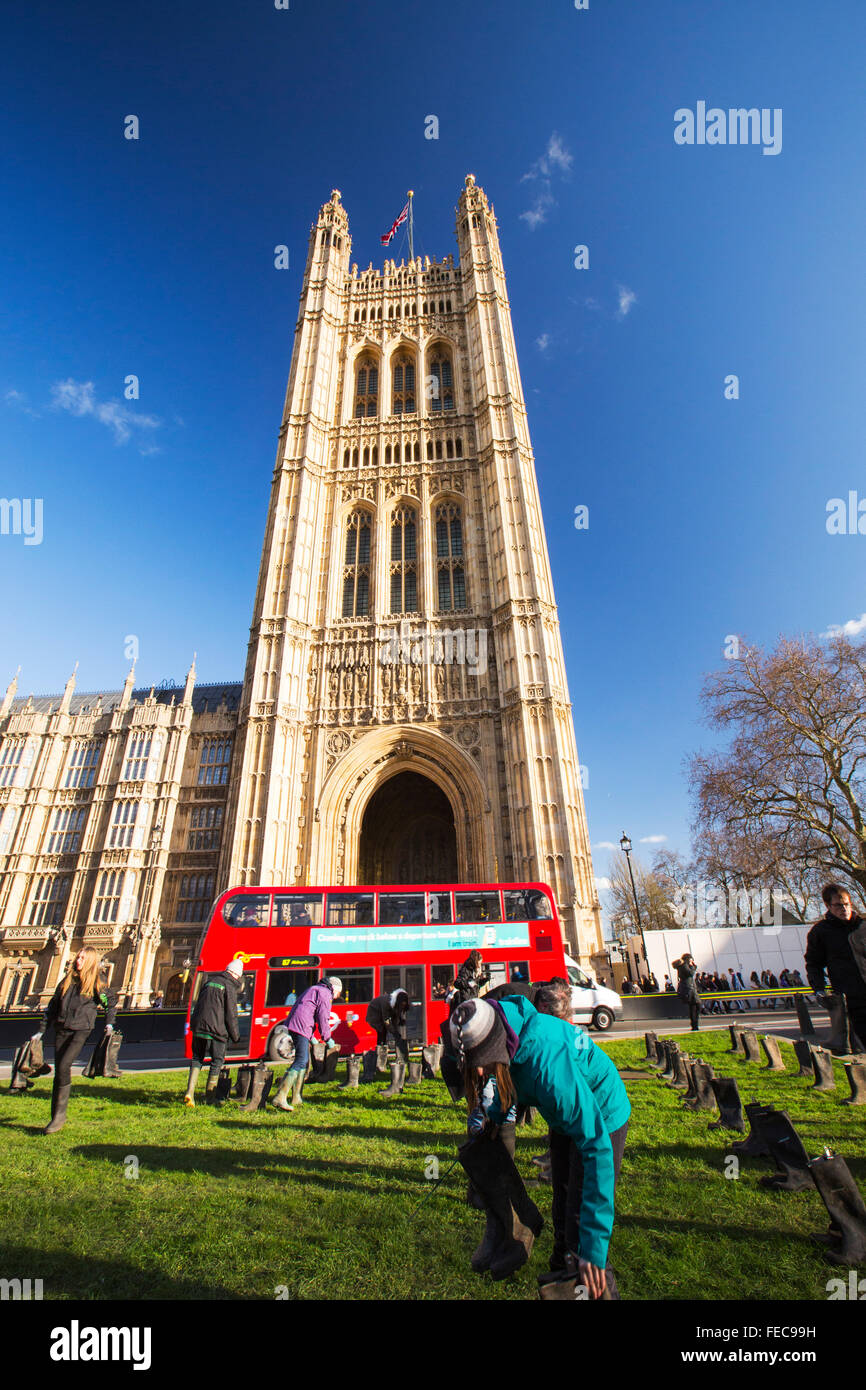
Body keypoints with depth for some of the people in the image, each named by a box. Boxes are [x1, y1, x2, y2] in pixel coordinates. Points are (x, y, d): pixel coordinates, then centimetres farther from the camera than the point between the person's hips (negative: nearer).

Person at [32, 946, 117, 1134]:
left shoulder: (95, 984, -1)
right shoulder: (67, 980, 10)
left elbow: (112, 1002, 8)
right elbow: (52, 1006, 18)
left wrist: (109, 1023, -1)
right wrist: (42, 1031, 17)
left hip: (81, 1030, -4)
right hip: (61, 1029, 5)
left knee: (63, 1066, -19)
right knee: (58, 1071, 5)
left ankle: (60, 1115, -7)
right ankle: (56, 1118, 18)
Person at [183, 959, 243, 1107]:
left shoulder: (209, 982, 12)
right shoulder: (229, 987, -9)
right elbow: (231, 1016, -9)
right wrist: (236, 1037, 2)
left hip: (198, 1028, 6)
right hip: (216, 1030, -6)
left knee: (197, 1059, 18)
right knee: (217, 1061, 10)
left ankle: (190, 1092, 4)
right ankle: (210, 1097, 15)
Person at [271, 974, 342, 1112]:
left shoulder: (312, 989, 27)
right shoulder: (325, 993, -2)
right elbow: (323, 1018, -8)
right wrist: (328, 1039, 3)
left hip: (292, 1025, 10)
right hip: (302, 1028, -10)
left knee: (304, 1060, 17)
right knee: (301, 1061, -14)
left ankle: (296, 1098, 21)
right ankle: (280, 1097, -21)